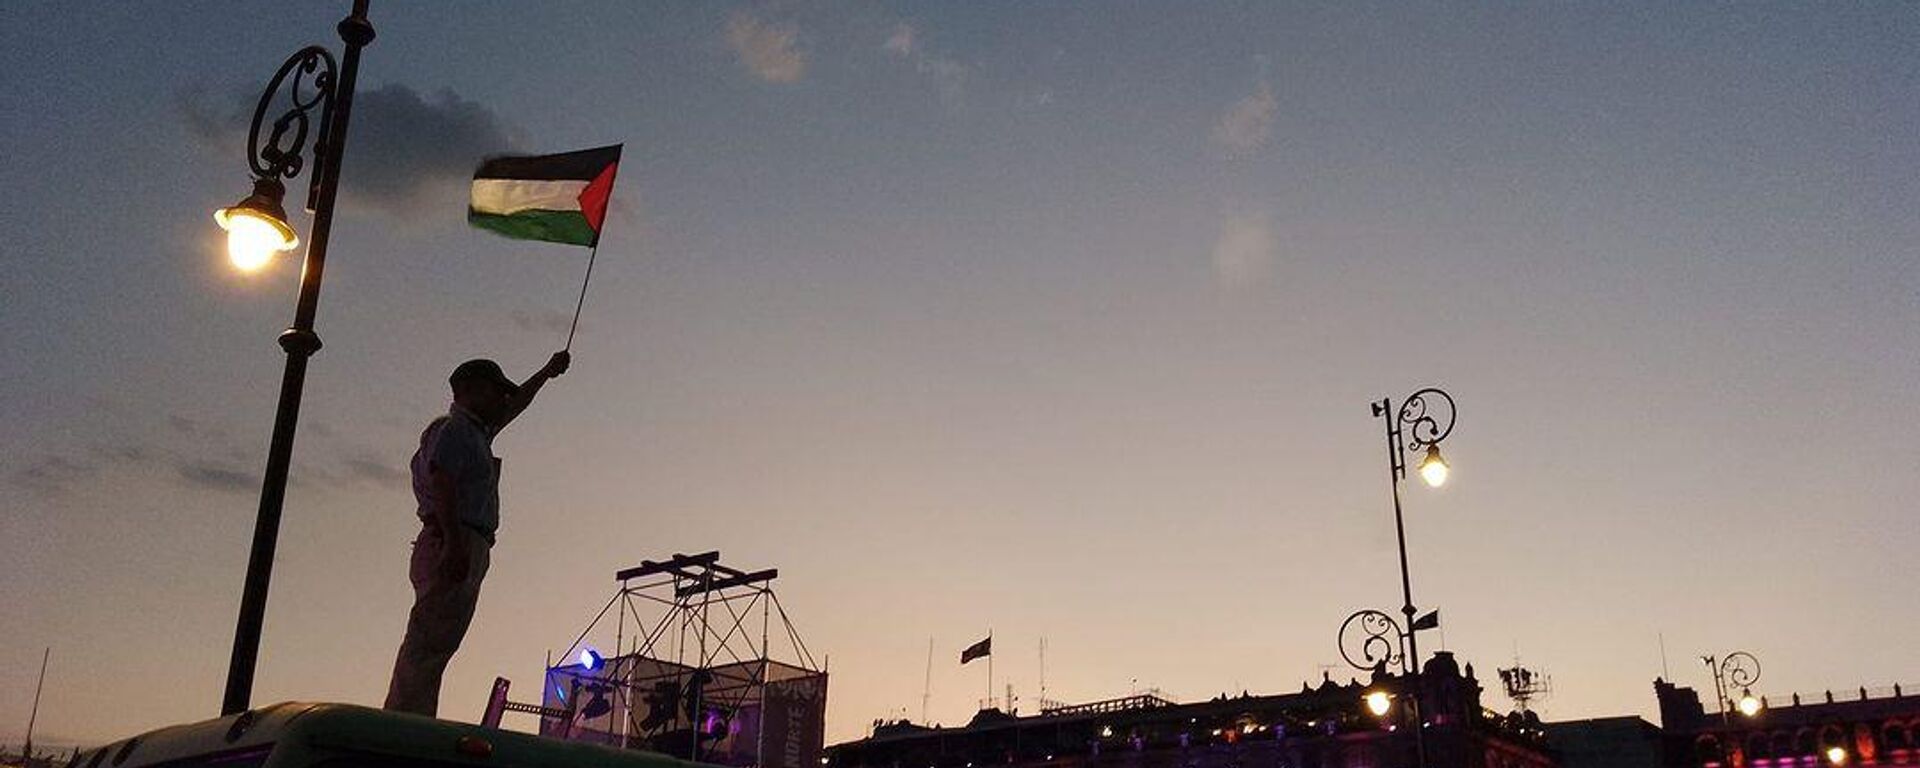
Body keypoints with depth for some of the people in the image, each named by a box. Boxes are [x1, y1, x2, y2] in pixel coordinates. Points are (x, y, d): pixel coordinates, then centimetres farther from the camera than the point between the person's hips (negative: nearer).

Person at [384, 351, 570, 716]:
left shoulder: (476, 432, 26)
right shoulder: (455, 429, -2)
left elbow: (514, 407, 44)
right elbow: (441, 483, -16)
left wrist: (547, 372, 56)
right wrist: (454, 543, -25)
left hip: (463, 551, 10)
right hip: (455, 548, -10)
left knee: (436, 648, 4)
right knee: (428, 646, -16)